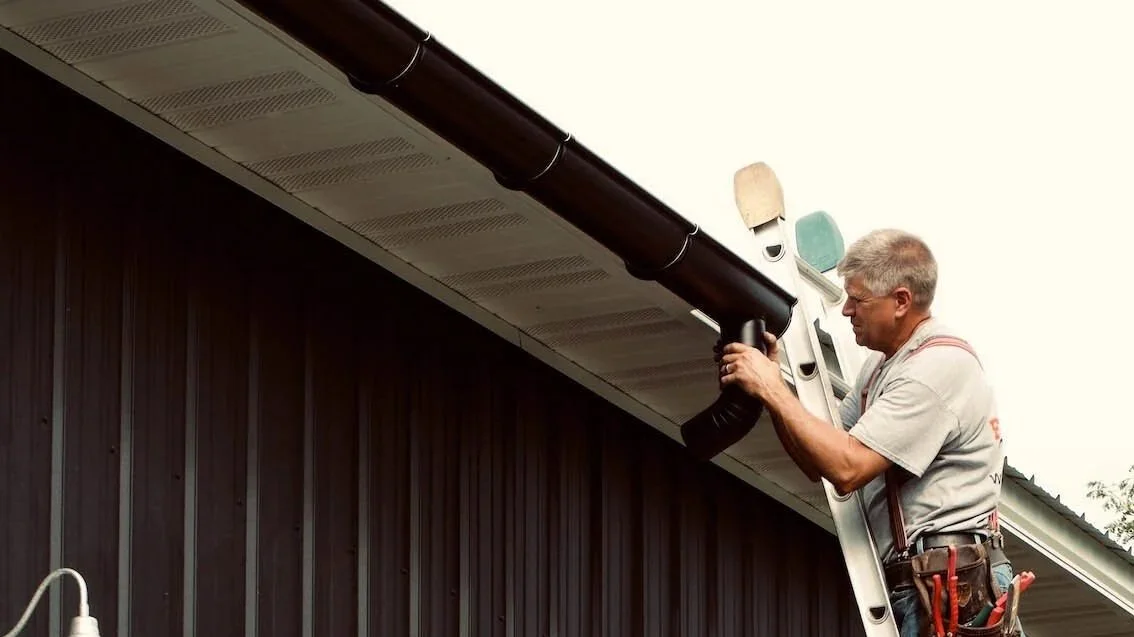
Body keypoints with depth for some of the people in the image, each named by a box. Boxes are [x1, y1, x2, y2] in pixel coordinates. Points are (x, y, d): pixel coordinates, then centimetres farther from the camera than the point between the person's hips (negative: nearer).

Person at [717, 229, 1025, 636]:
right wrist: (772, 382, 4)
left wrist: (771, 388, -12)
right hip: (909, 586, 9)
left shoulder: (941, 365, -13)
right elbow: (820, 463, 17)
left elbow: (847, 469, -20)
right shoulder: (882, 364, 19)